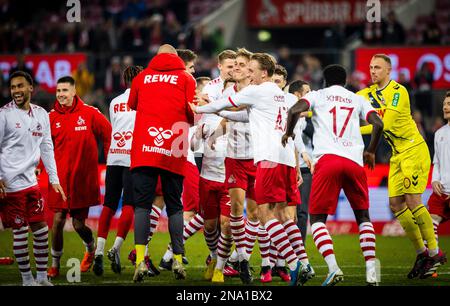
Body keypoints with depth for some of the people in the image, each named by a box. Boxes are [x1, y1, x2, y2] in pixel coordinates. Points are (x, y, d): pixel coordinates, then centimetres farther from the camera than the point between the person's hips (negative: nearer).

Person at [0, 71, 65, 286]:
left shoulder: (41, 114, 11)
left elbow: (46, 148, 16)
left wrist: (54, 179, 13)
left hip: (30, 180, 5)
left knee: (41, 228, 6)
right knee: (20, 231, -2)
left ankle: (42, 277, 16)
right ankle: (27, 280, 7)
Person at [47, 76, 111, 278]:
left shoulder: (89, 114, -4)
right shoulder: (52, 117, 2)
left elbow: (109, 134, 3)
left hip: (83, 178, -2)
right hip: (60, 177, 2)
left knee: (78, 224, 3)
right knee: (58, 220, -4)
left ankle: (91, 249, 36)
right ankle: (54, 265, 10)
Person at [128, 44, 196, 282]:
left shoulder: (141, 77, 12)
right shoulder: (185, 78, 7)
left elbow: (132, 105, 27)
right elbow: (193, 114, -1)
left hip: (143, 149, 0)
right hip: (173, 152, 0)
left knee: (142, 204, -1)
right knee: (174, 206, 10)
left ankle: (140, 259, -15)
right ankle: (178, 259, 5)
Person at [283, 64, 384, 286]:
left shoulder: (318, 95, 15)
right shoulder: (357, 100, 21)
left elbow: (294, 110, -3)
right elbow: (378, 124, 8)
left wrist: (288, 132, 14)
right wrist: (370, 151, 22)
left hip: (328, 159, -2)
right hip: (355, 161, 2)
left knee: (317, 218, 5)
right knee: (362, 216, 18)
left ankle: (333, 268, -16)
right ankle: (371, 270, 2)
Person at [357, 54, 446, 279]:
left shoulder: (398, 91, -14)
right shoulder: (369, 94, 8)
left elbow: (386, 123, -22)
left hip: (413, 150, -7)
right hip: (397, 154, 7)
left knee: (412, 200, -15)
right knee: (395, 203, 0)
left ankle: (434, 251, -7)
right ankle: (421, 252, 8)